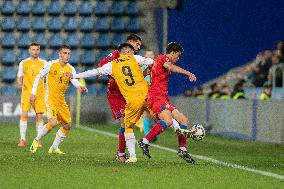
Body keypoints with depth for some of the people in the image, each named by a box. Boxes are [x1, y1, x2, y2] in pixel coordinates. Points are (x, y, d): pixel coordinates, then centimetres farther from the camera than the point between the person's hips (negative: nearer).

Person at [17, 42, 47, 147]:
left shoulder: (44, 63, 6)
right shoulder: (23, 63, 6)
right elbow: (19, 77, 11)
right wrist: (19, 83, -10)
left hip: (39, 94, 0)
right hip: (26, 92, 0)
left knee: (39, 116, -2)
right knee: (24, 115, -10)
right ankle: (22, 139, -4)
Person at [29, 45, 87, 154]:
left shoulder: (71, 69, 3)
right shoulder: (51, 65, -5)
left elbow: (74, 81, -14)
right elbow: (39, 77, 3)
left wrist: (80, 87, -37)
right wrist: (33, 93, -1)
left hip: (61, 100, 6)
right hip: (50, 97, -6)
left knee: (67, 126, 6)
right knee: (53, 122, -24)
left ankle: (54, 148, 20)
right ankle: (36, 140, -3)